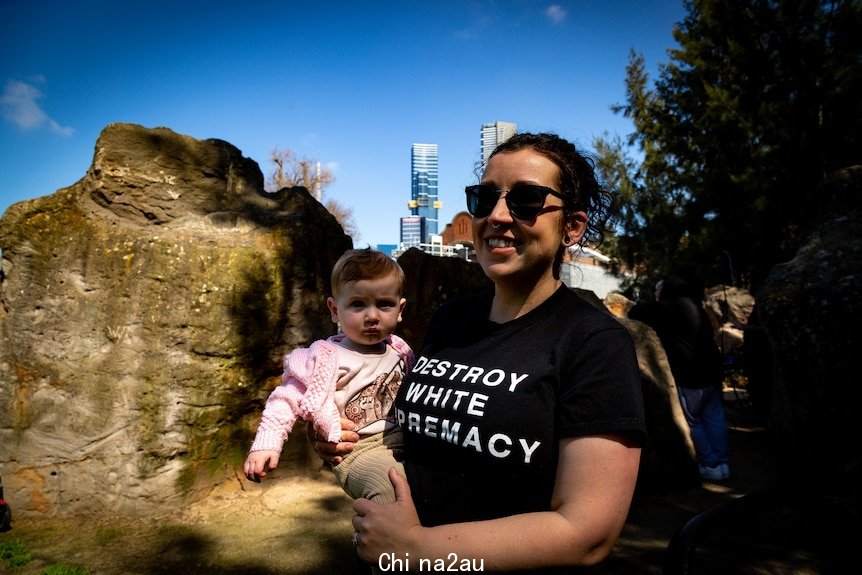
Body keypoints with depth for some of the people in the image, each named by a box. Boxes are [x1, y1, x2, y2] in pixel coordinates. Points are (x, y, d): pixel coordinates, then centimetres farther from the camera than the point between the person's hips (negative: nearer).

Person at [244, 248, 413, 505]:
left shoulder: (400, 351, 9)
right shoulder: (325, 359, -7)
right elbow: (288, 398, -5)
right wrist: (266, 444, -14)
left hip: (405, 439, 6)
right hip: (359, 450, -6)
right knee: (393, 487, -33)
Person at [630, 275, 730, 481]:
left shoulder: (672, 307, -13)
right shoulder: (693, 305, 15)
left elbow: (638, 311, -11)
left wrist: (634, 310, 10)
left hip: (689, 375, -8)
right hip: (711, 370, 9)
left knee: (693, 421, 5)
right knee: (714, 418, 13)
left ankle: (711, 466, 9)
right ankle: (722, 464, 19)